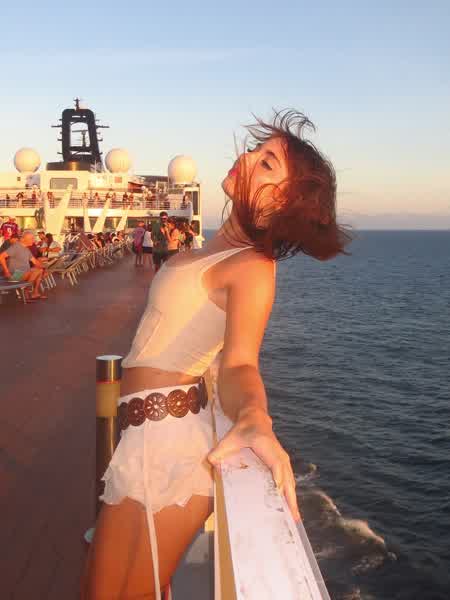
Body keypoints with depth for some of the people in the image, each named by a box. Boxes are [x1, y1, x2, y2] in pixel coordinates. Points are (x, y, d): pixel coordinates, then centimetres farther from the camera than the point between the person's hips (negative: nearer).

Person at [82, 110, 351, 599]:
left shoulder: (253, 267, -18)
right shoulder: (223, 247, 8)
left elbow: (239, 362, -33)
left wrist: (254, 419, -52)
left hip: (163, 441, -9)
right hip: (154, 435, 9)